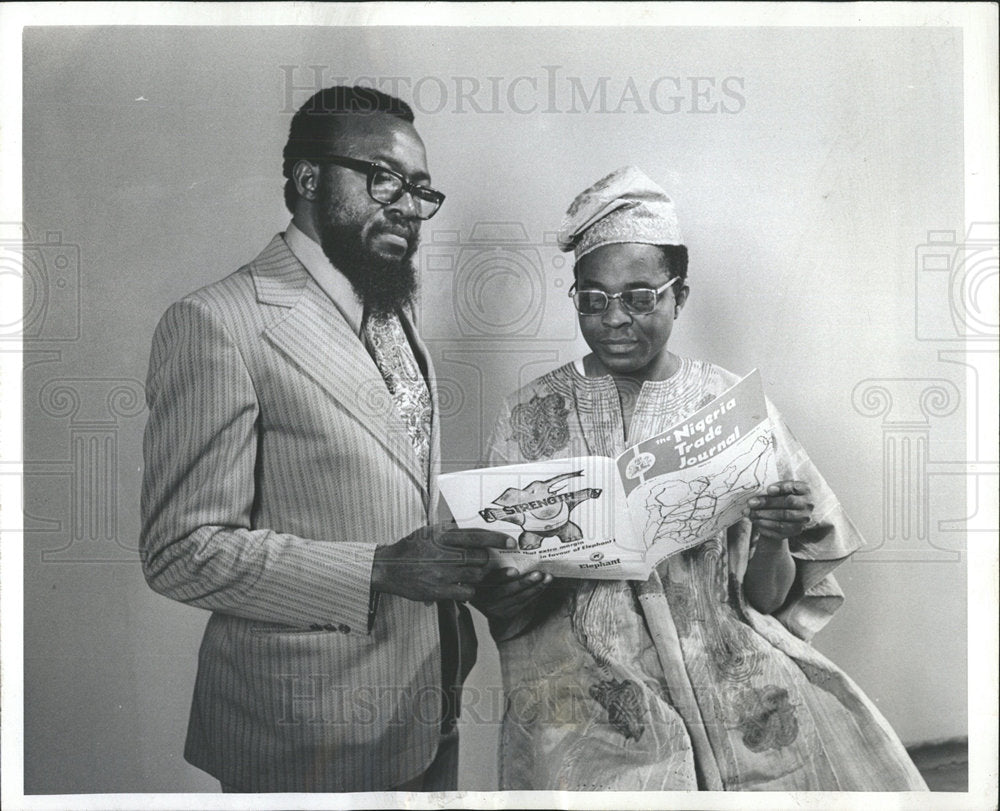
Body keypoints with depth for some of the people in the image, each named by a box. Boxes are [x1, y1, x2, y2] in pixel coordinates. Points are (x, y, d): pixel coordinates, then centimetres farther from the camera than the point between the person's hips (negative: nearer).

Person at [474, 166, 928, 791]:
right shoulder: (531, 416, 6)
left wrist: (773, 541, -14)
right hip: (585, 664, -1)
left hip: (729, 659, 2)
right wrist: (496, 596, -14)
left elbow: (766, 599, 7)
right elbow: (504, 607, 9)